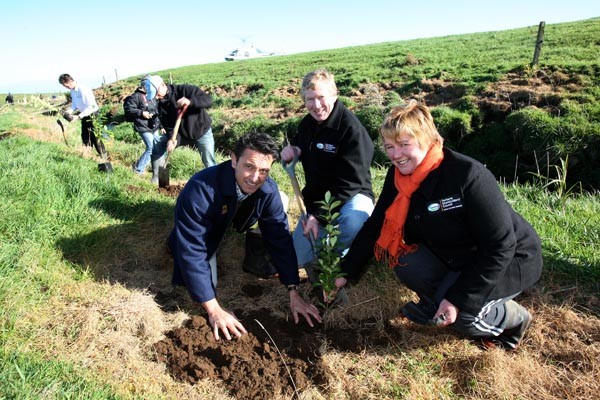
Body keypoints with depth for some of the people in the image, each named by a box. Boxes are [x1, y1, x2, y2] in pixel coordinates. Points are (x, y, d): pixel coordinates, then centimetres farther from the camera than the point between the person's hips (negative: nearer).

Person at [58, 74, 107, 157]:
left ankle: (104, 157, 5)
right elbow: (74, 104, 15)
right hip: (84, 115, 9)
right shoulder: (72, 91, 2)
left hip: (92, 114, -9)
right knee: (85, 138, 13)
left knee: (95, 137, -5)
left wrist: (78, 116, -27)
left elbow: (91, 107, -27)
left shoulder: (83, 90, -25)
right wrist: (69, 111, -5)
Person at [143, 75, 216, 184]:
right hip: (181, 133, 5)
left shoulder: (186, 90, -22)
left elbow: (208, 100, -29)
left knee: (210, 165, -2)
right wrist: (172, 138, -30)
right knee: (157, 146, -3)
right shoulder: (162, 105, -8)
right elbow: (169, 126, -9)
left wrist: (190, 102, -46)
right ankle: (155, 180, 10)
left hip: (202, 132, -4)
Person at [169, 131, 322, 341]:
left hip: (233, 226, 4)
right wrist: (213, 309, -41)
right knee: (206, 283, -17)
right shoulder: (201, 190, -43)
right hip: (203, 234, -3)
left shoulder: (268, 190, -28)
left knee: (282, 199, -8)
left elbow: (280, 238, -20)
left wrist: (293, 293, -23)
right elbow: (192, 250, -41)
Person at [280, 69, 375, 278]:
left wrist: (319, 215, -28)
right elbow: (297, 149, 22)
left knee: (353, 224, -40)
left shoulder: (351, 128, -20)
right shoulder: (306, 124, 3)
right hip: (316, 197, 6)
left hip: (351, 196, -5)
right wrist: (289, 153, -4)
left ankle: (337, 253, -8)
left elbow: (350, 182, -23)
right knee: (299, 259, -3)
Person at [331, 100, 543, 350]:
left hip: (513, 258, -5)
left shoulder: (468, 175, -31)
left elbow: (500, 247, -28)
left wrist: (458, 300, -28)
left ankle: (513, 317, 7)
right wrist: (345, 273, -7)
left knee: (457, 313, -22)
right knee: (407, 266, -18)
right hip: (456, 258, 6)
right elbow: (375, 227, -3)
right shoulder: (399, 176, -10)